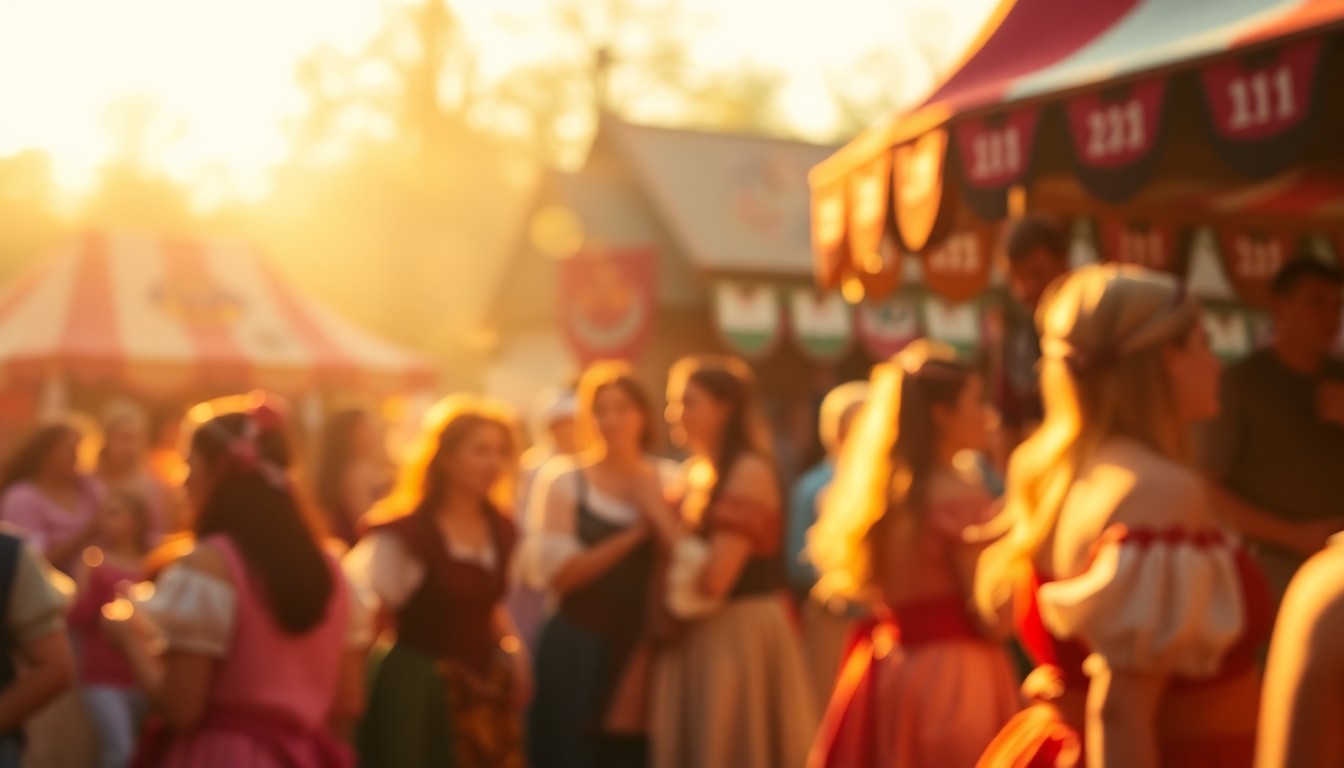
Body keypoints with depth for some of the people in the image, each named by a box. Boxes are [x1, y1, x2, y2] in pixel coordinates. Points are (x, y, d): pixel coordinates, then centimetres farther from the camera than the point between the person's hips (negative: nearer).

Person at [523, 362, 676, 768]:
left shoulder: (670, 481, 7)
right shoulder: (563, 479, -1)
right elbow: (558, 572, -11)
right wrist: (635, 534, -15)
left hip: (646, 651, 2)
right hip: (580, 653, -2)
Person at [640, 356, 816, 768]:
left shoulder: (749, 472, -13)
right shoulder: (696, 474, 12)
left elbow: (713, 577, -22)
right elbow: (684, 573, 13)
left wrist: (662, 517, -12)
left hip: (739, 641, -9)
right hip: (697, 642, 9)